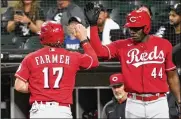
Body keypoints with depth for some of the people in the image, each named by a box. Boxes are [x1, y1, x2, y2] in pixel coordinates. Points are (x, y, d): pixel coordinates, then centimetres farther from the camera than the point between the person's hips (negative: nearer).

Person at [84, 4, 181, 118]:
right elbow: (99, 51, -10)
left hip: (158, 103, -1)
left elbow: (172, 76, 9)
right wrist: (93, 25, -16)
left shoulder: (164, 45, 3)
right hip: (133, 104, 1)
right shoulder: (122, 46, 4)